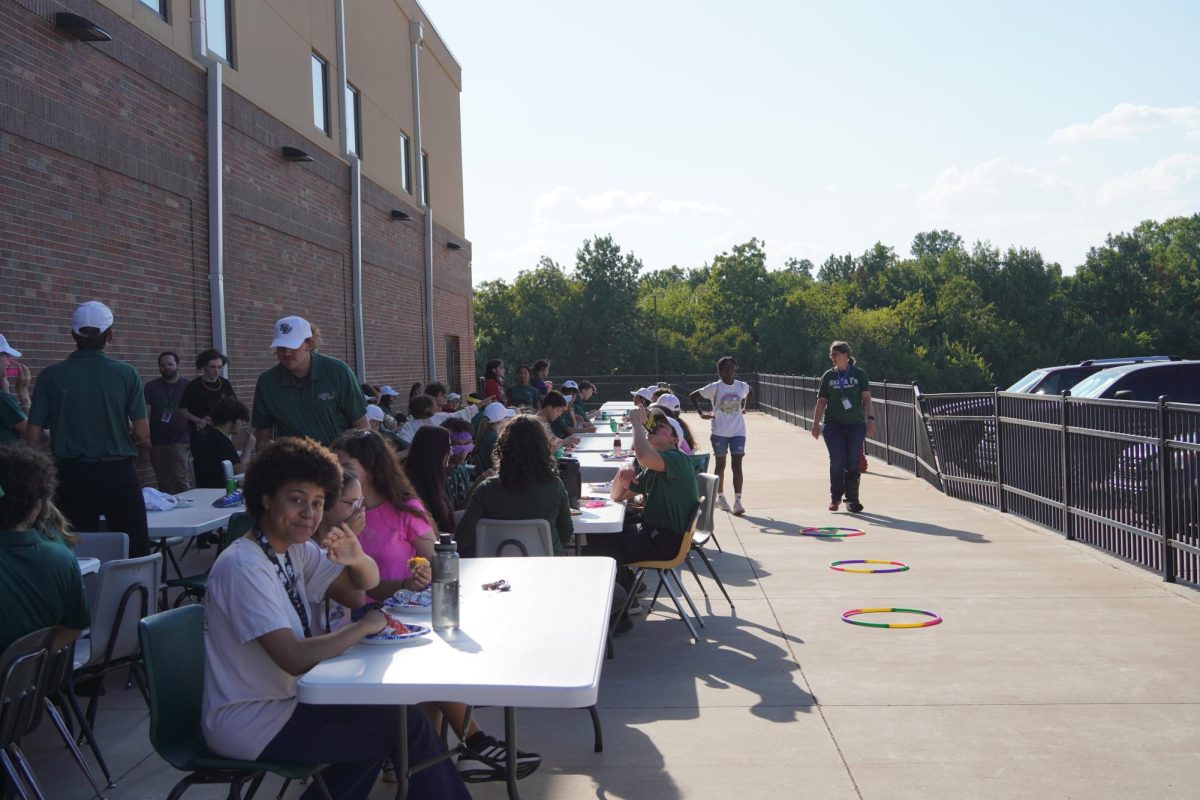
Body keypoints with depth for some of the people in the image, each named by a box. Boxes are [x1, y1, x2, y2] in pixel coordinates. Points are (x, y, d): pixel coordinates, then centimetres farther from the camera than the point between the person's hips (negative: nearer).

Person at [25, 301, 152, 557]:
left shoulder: (51, 376, -3)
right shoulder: (126, 373, -6)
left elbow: (33, 437, -4)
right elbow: (142, 434, -9)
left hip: (73, 477, 1)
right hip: (118, 473, -1)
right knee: (136, 554, 6)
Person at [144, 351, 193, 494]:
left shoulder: (188, 386, 6)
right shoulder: (151, 386, 7)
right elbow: (145, 411, 0)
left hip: (180, 440, -2)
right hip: (157, 442, 2)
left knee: (180, 479, -12)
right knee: (164, 482, 6)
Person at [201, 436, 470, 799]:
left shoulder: (295, 549, 2)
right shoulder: (243, 568, -23)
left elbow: (364, 588, 10)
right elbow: (294, 658, -30)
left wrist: (357, 558, -12)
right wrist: (365, 625, -20)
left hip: (283, 699, 9)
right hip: (248, 725, -9)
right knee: (406, 727, -6)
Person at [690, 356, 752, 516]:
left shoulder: (742, 386, 2)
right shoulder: (715, 387, -6)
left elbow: (748, 393, 27)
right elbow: (694, 396, 1)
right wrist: (701, 413, -5)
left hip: (738, 432, 1)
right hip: (720, 432, -1)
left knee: (737, 466, -8)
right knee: (720, 465, 10)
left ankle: (737, 501, -11)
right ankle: (720, 497, 27)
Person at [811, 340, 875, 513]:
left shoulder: (859, 374, 4)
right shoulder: (828, 376, 9)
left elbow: (866, 398, 1)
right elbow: (821, 401, 10)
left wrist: (870, 419, -10)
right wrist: (816, 423, 4)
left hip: (856, 425, -1)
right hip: (833, 425, 1)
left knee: (853, 463, -2)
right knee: (837, 460, -10)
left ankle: (852, 499, 10)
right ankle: (835, 497, 8)